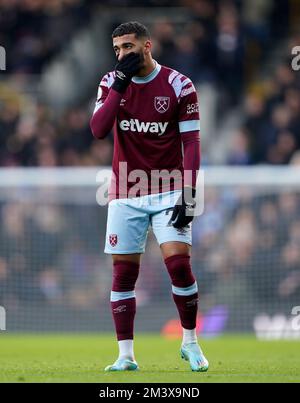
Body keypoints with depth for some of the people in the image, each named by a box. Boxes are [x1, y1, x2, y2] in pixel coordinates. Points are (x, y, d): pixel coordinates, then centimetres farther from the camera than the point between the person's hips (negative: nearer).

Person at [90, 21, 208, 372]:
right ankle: (126, 355, 4)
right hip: (125, 195, 3)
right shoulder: (111, 83, 3)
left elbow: (191, 142, -5)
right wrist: (121, 84, -17)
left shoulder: (178, 85, -5)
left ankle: (190, 343, 4)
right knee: (123, 272, -1)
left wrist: (188, 194, -13)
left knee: (179, 263, -13)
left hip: (168, 191, -2)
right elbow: (98, 130, -11)